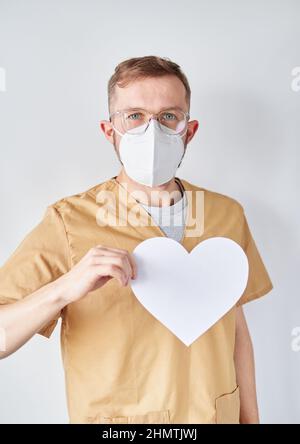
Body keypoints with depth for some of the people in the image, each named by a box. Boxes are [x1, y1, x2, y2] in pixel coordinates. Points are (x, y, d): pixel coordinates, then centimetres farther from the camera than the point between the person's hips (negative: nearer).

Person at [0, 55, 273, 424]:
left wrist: (250, 417, 4)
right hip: (115, 417, -3)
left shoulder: (228, 214, -6)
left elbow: (236, 328, 1)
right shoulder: (69, 221, -18)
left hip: (218, 414, 4)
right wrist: (63, 289, -36)